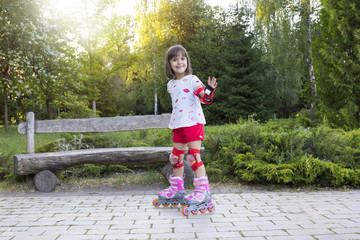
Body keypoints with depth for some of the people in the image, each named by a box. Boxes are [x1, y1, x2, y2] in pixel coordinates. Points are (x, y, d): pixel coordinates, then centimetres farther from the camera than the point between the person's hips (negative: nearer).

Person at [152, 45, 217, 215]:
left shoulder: (192, 80, -5)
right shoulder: (171, 84, 14)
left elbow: (204, 98, -16)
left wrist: (209, 90, -35)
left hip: (193, 122, -7)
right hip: (177, 124, 7)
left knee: (194, 155, -11)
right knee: (176, 156, 13)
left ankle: (203, 190, -4)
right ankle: (177, 189, 26)